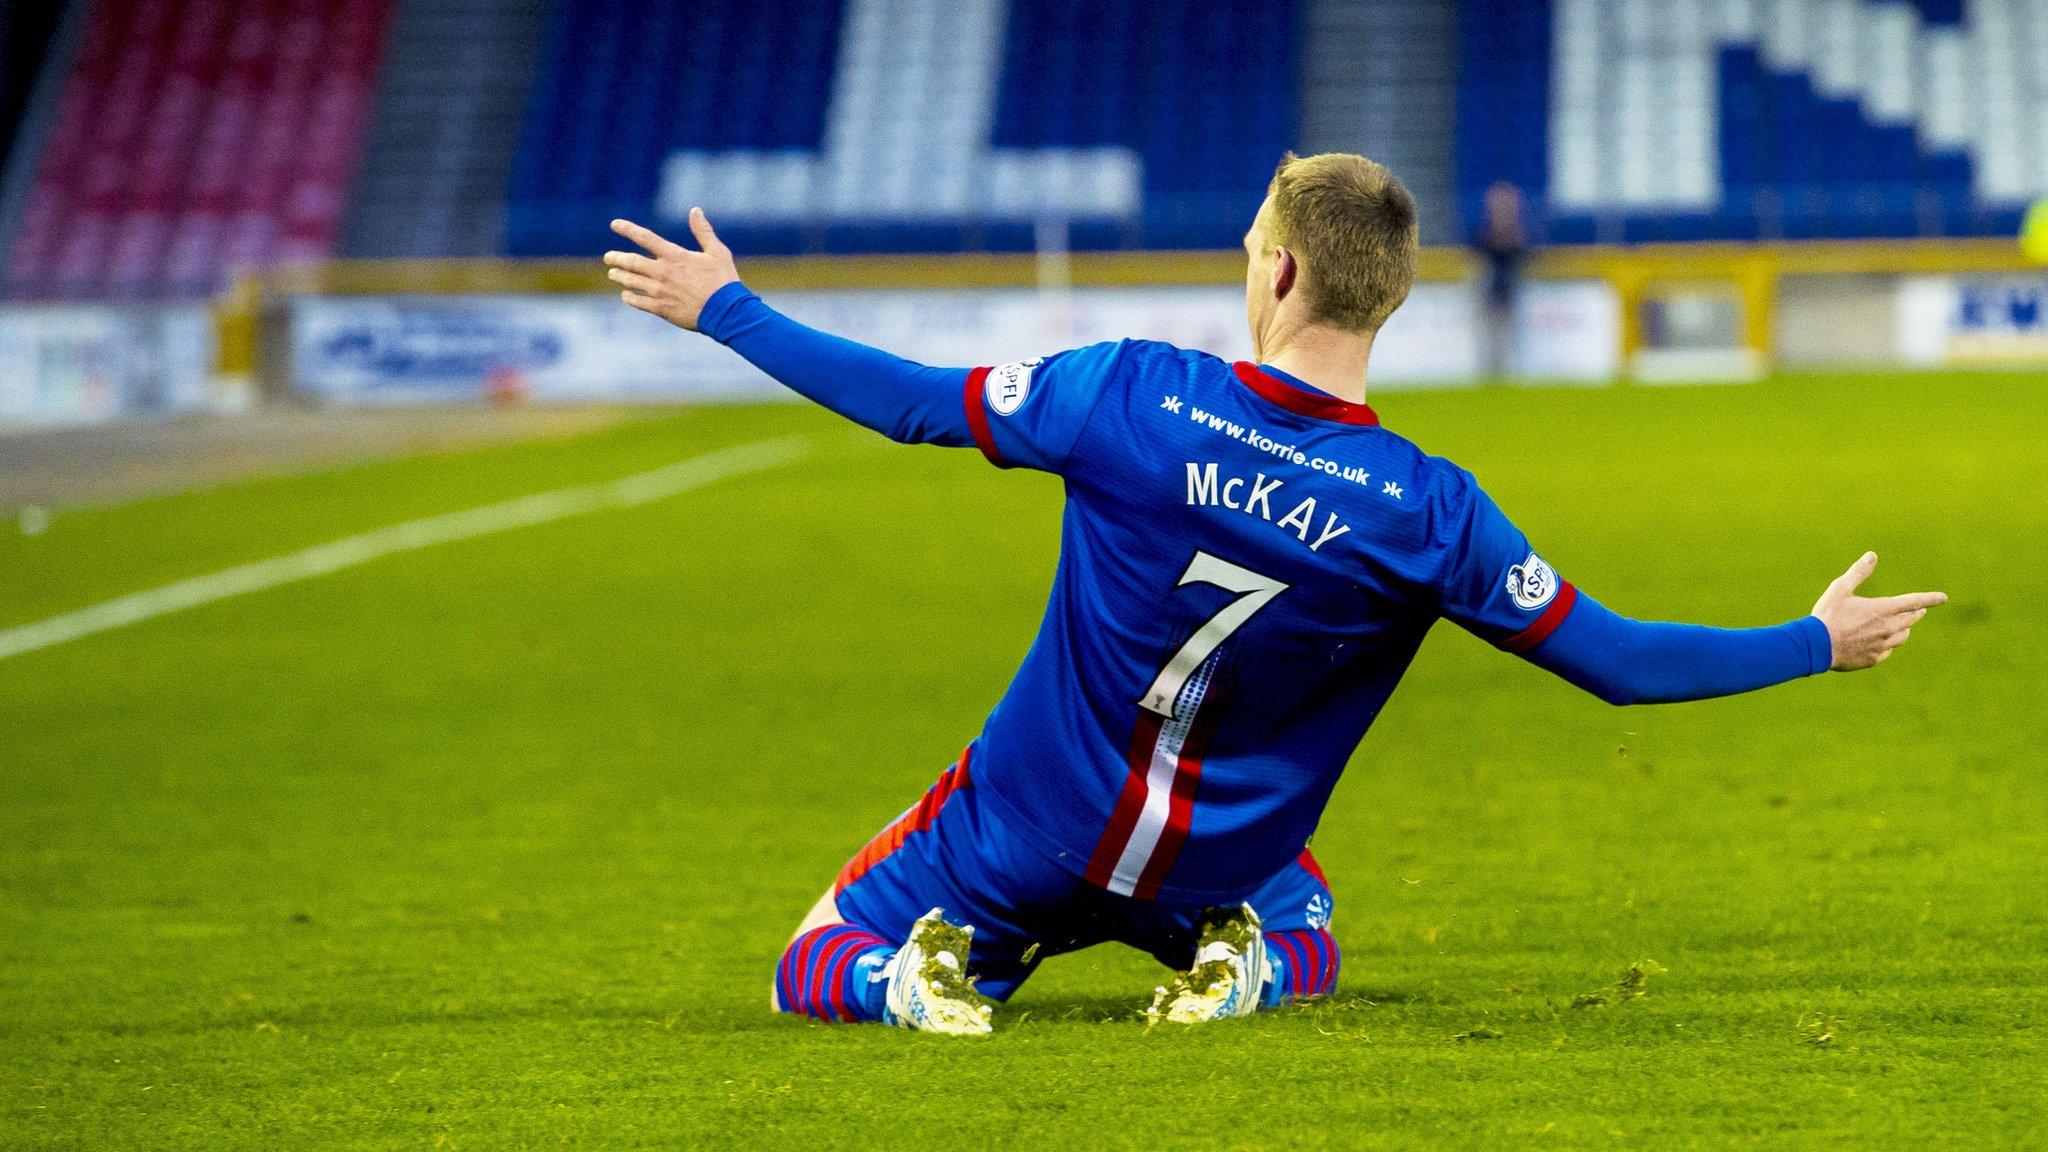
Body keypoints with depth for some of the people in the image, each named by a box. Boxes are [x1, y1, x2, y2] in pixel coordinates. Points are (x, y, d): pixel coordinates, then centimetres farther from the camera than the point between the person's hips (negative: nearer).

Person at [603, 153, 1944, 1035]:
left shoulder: (1133, 395, -22)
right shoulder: (1427, 511, -20)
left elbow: (908, 401, -10)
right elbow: (1615, 661, -13)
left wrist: (722, 308, 4)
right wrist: (1819, 644, 1)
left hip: (1019, 839, -1)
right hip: (1220, 870, 1)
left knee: (814, 973, 21)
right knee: (1301, 943, 37)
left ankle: (936, 968, -13)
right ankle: (1240, 972, 1)